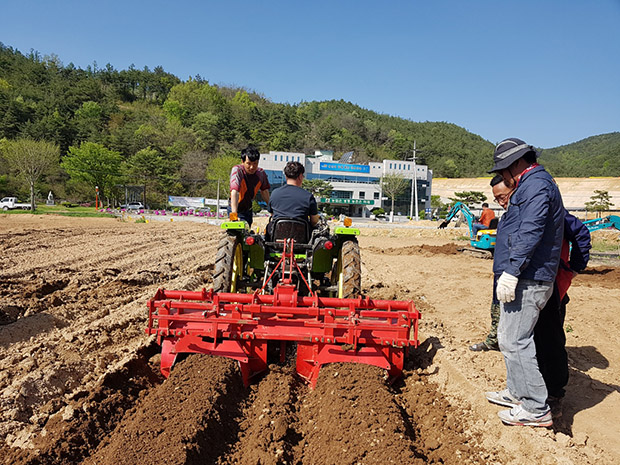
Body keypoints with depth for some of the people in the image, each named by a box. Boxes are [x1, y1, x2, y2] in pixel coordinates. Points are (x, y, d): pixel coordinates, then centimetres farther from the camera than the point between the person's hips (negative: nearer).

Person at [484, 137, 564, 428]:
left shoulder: (536, 185, -13)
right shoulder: (530, 186, 20)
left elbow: (530, 233, -25)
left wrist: (511, 272, -28)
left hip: (527, 282, -11)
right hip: (521, 280, 11)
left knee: (515, 342, -7)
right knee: (509, 338, 18)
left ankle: (536, 409, 4)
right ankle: (516, 392, 32)